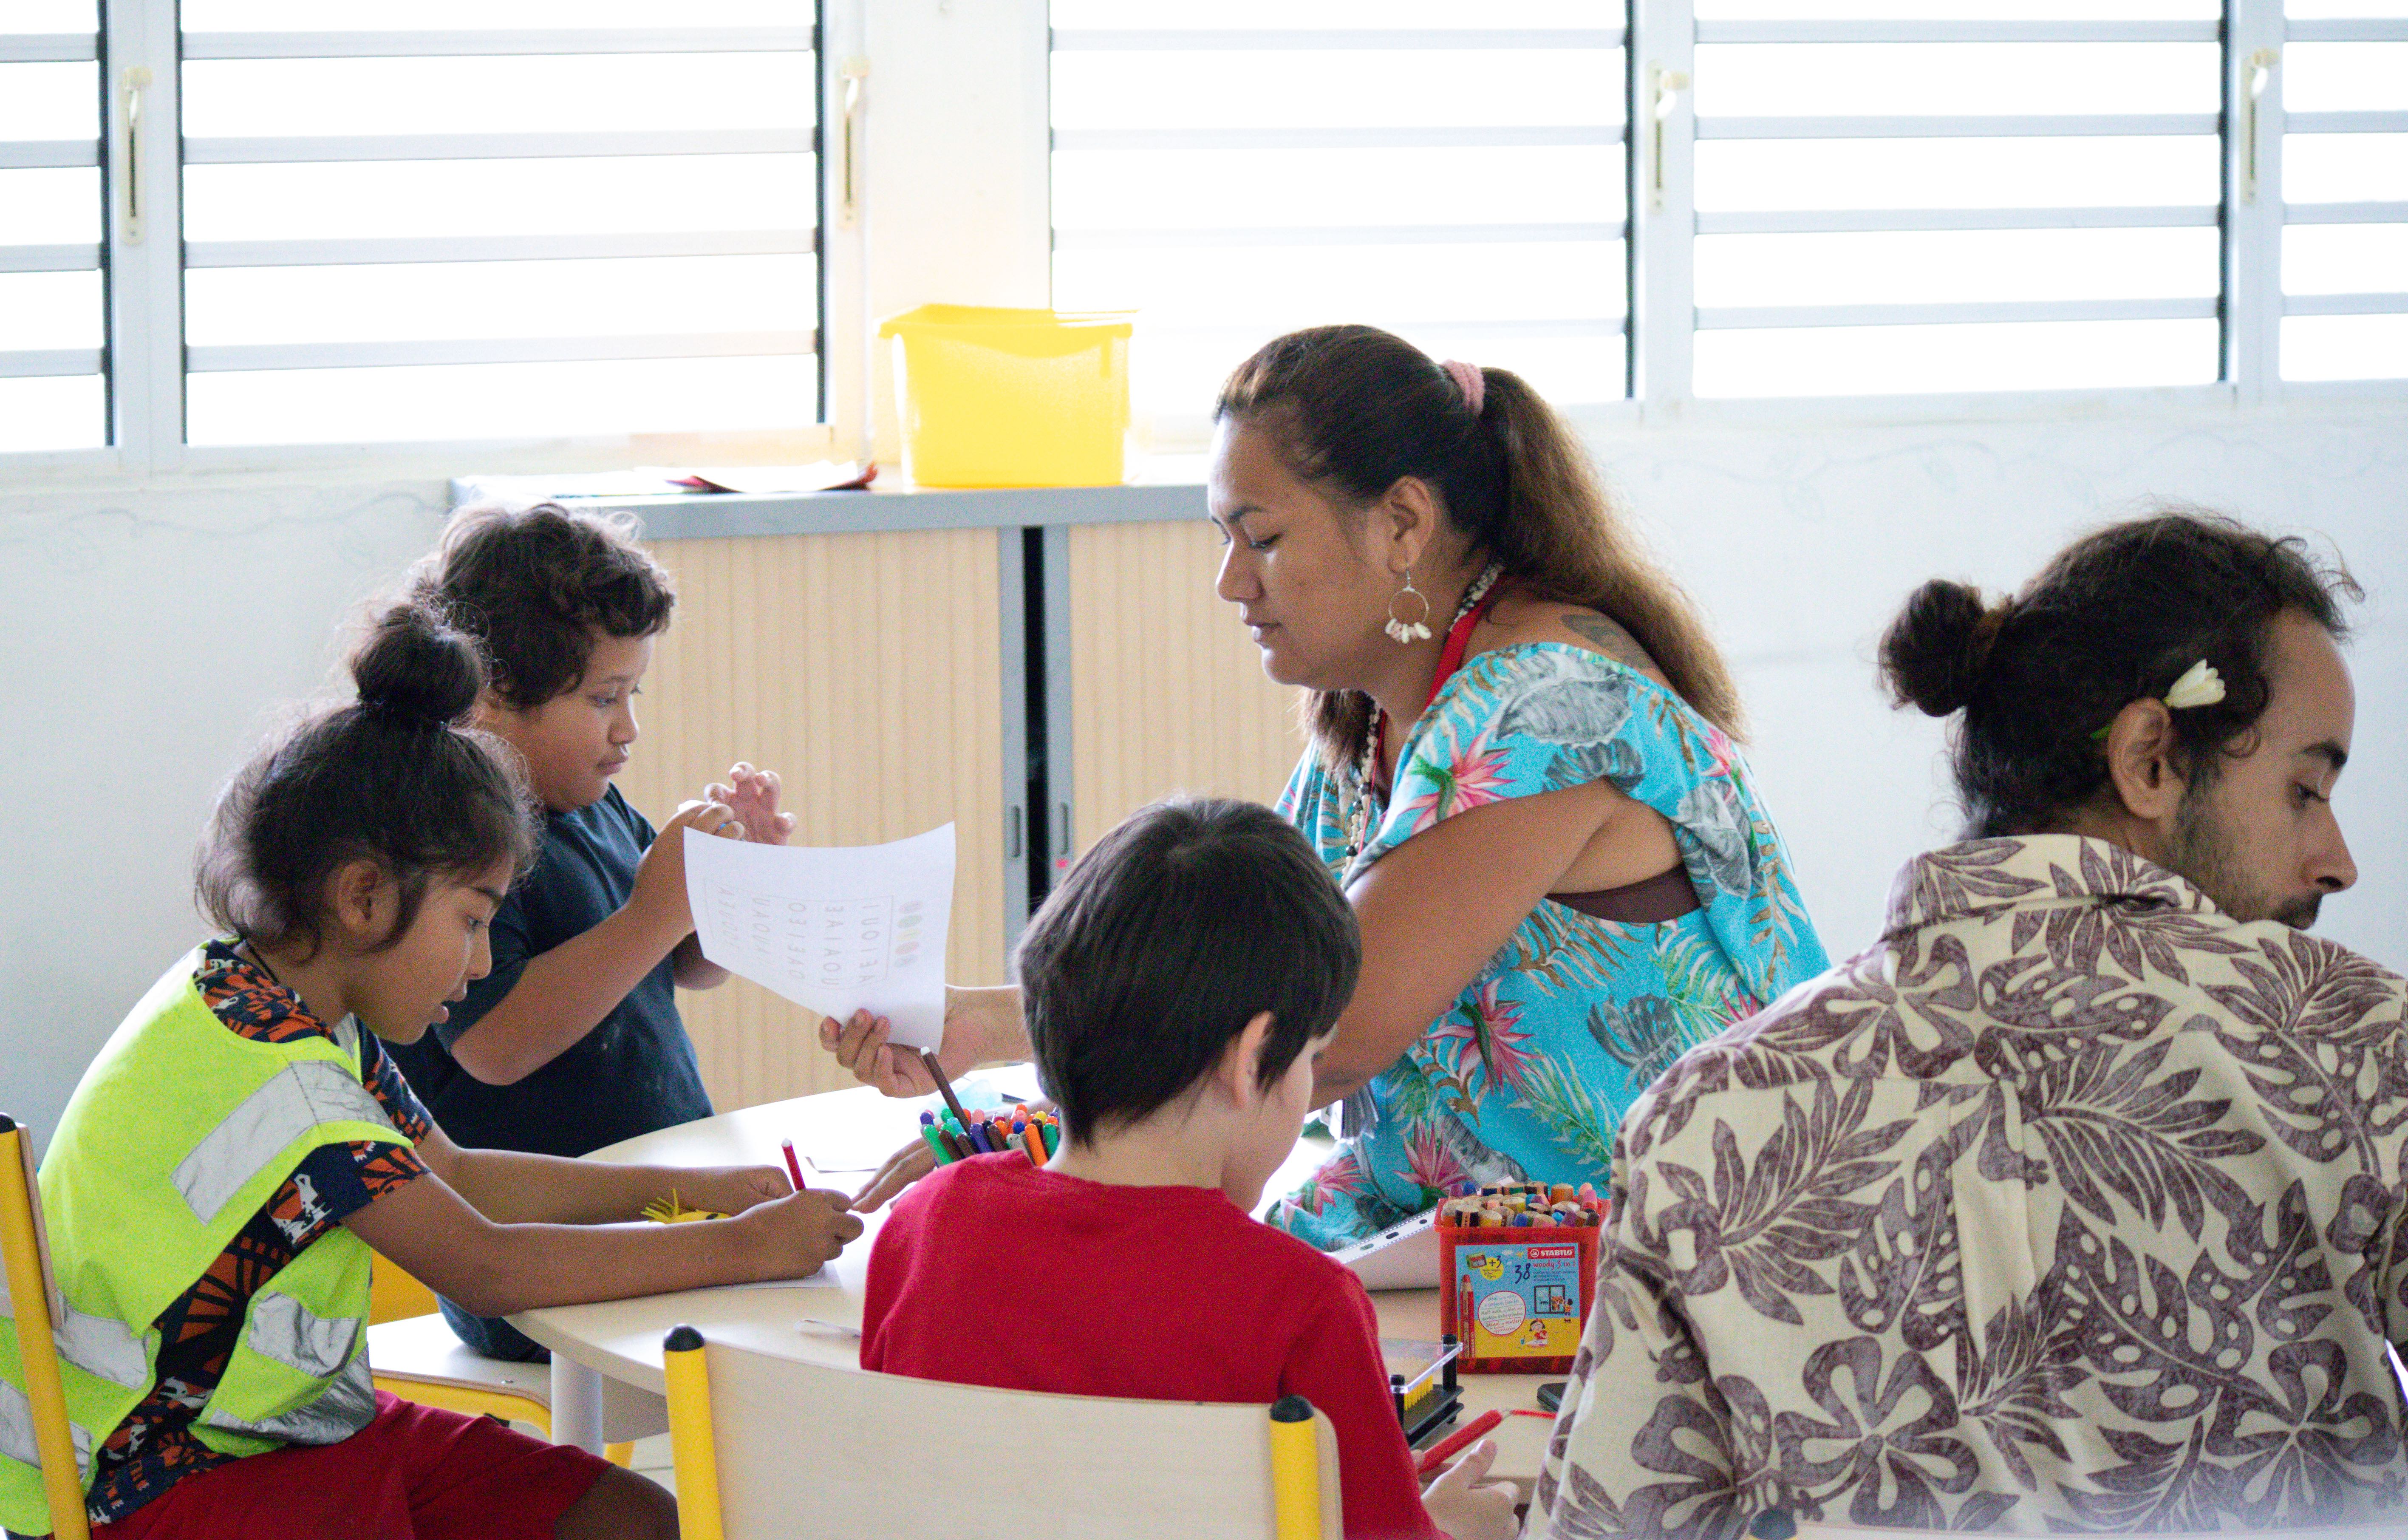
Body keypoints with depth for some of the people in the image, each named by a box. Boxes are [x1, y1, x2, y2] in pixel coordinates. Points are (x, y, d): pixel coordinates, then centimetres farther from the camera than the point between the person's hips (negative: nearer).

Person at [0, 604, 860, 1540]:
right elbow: (487, 1268, -23)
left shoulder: (315, 1024, 6)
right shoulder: (261, 1073, -24)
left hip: (295, 1424, 10)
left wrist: (687, 1188, 12)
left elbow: (456, 1178, 19)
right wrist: (740, 1249, -17)